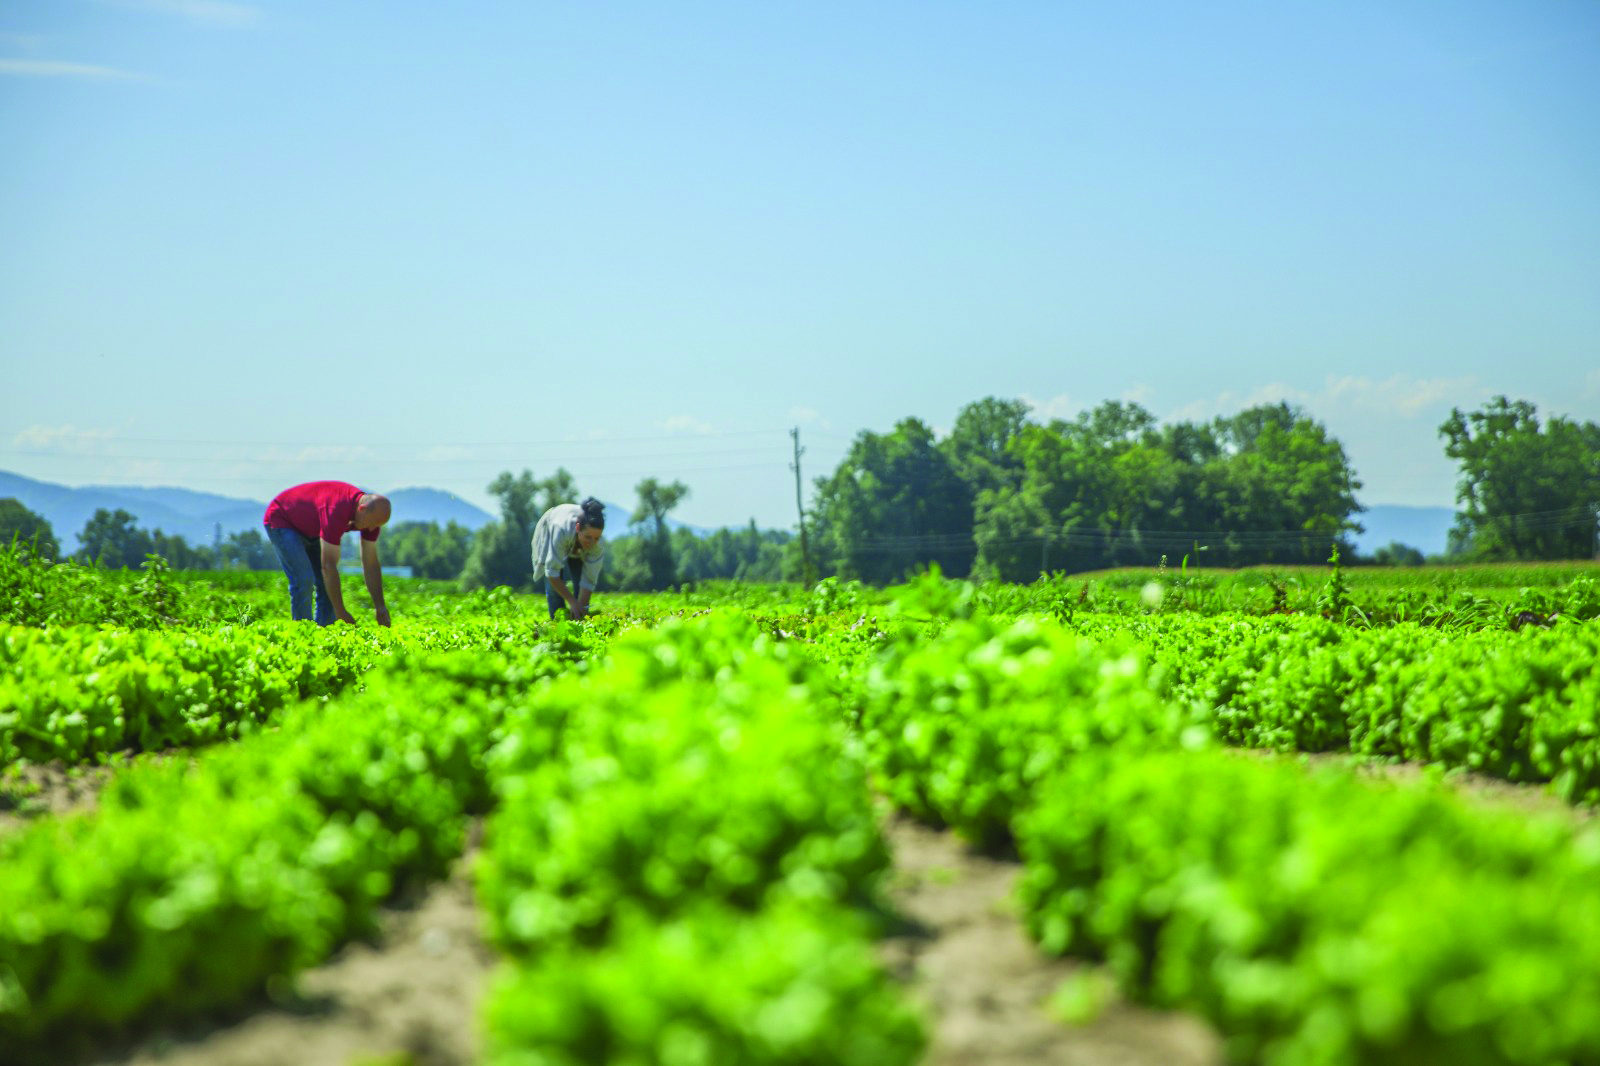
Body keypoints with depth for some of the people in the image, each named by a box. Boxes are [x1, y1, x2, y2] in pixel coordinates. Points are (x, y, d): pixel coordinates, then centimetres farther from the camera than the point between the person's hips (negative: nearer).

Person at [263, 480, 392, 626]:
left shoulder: (372, 513, -17)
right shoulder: (336, 511, -41)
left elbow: (371, 564, -8)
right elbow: (328, 565, -39)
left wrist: (380, 608, -11)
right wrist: (340, 612, -35)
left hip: (310, 529, 8)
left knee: (327, 584, -2)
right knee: (303, 580, -20)